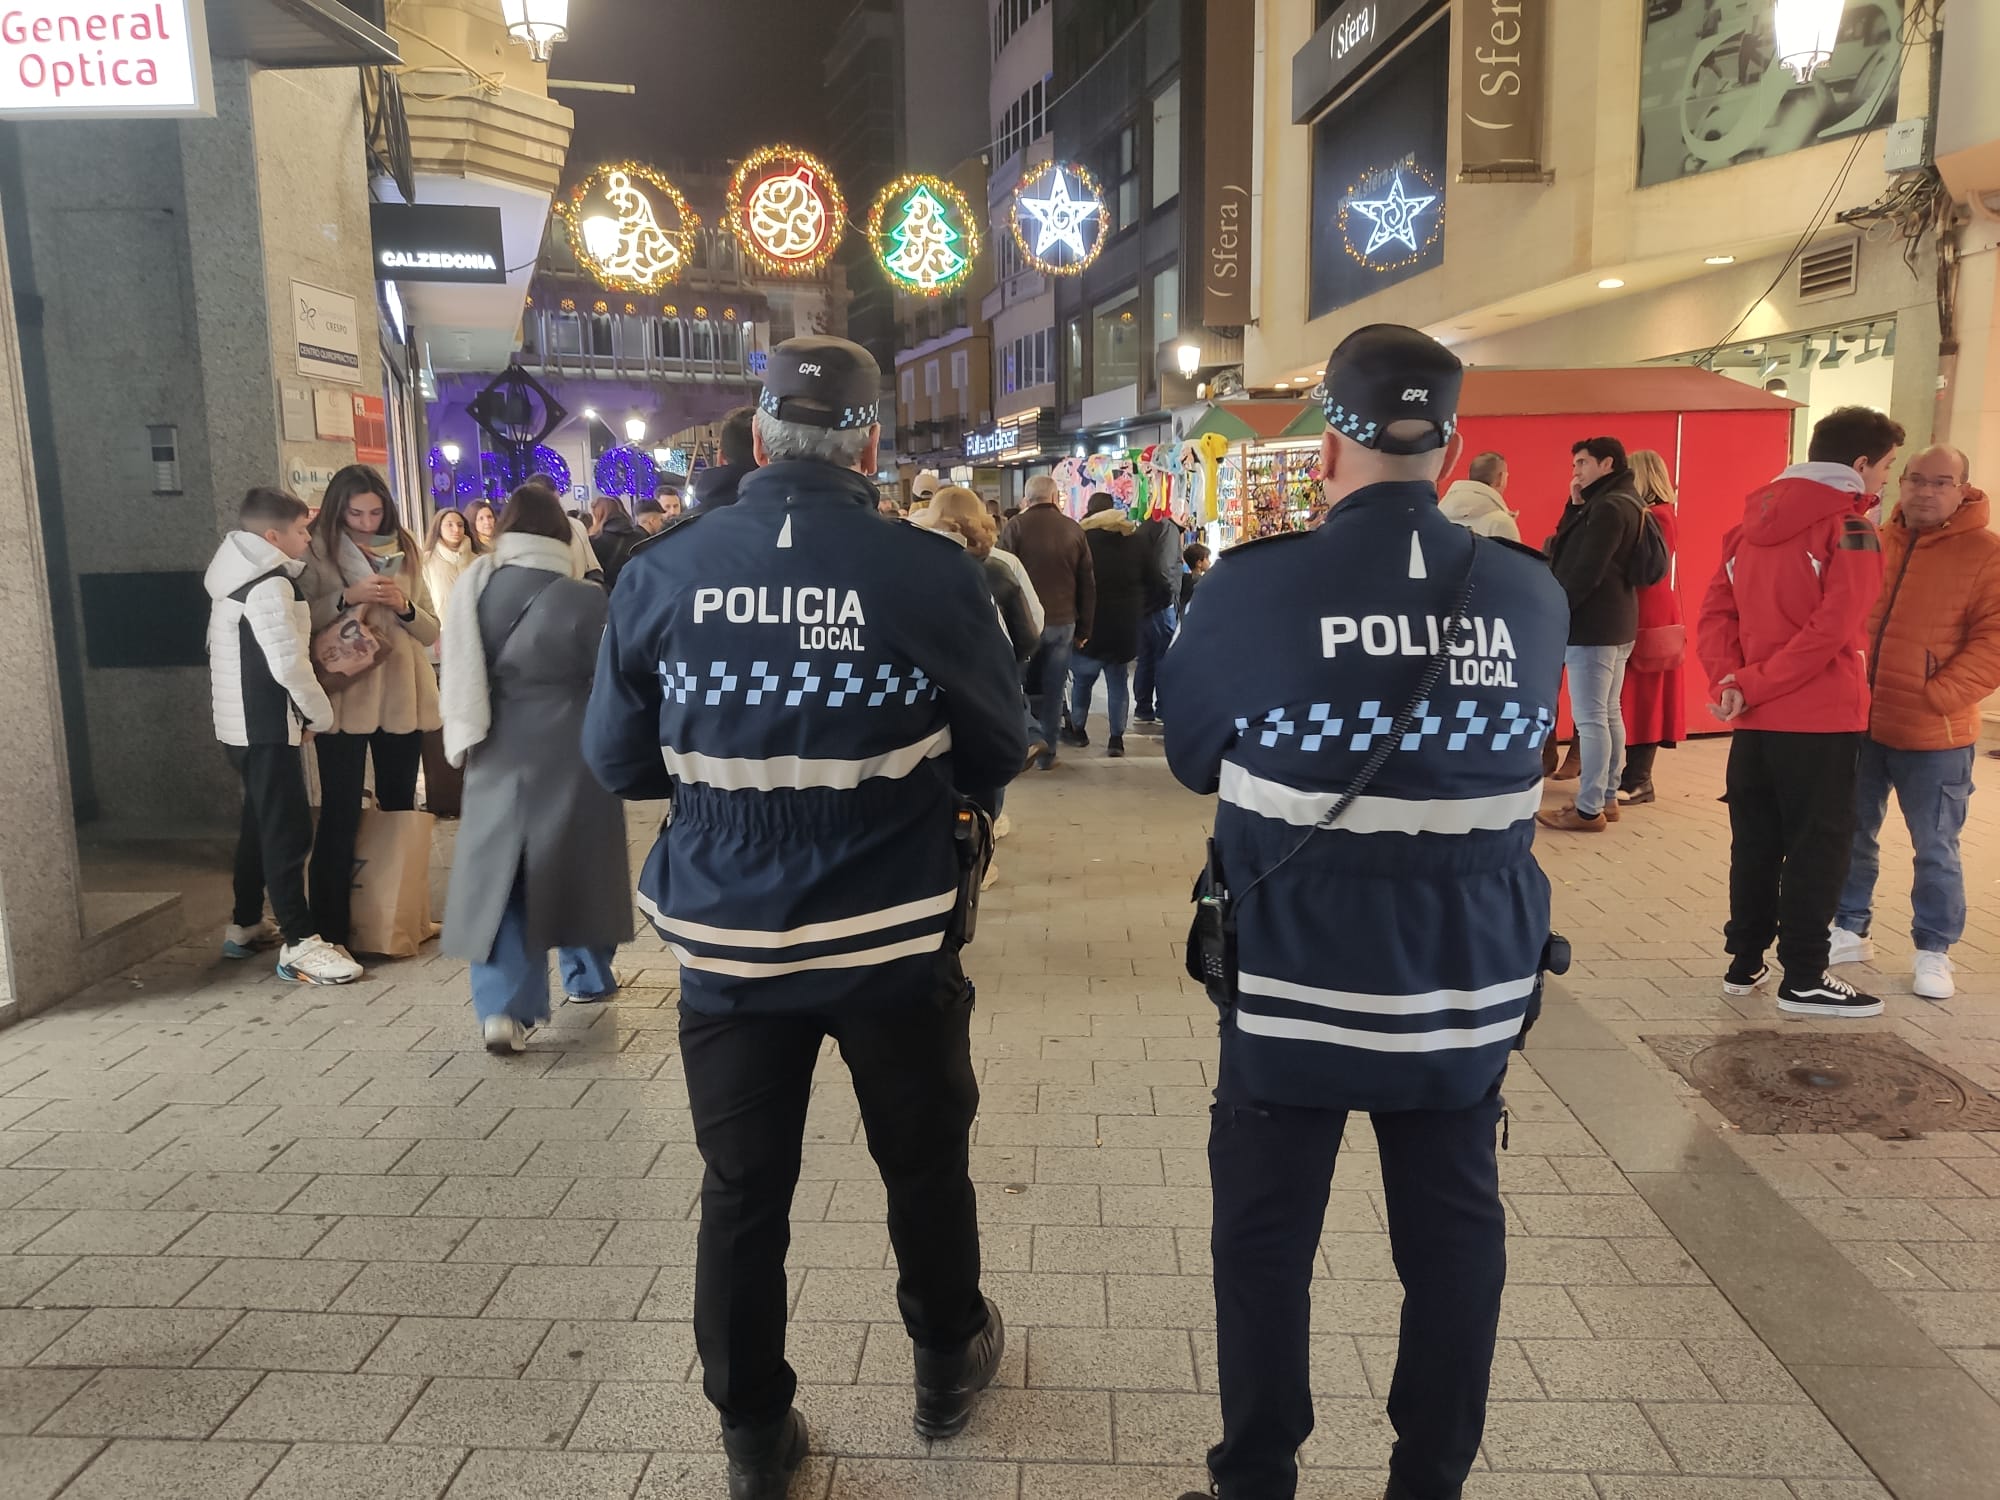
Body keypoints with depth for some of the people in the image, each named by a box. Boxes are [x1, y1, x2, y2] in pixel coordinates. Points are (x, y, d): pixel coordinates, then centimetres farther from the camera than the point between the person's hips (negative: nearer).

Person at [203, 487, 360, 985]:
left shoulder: (241, 575, 13)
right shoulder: (269, 585, -18)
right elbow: (289, 663, -24)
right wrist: (321, 715, -11)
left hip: (244, 722, 10)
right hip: (266, 725, -10)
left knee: (262, 823, 19)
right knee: (289, 830, -9)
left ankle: (245, 925, 31)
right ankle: (299, 943, -7)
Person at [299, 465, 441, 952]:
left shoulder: (404, 552, 9)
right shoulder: (317, 553, -1)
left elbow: (431, 631, 8)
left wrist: (405, 607, -11)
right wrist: (346, 597, -22)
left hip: (402, 698, 4)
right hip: (343, 698, -4)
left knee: (400, 806, 12)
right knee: (340, 814, -2)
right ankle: (330, 927, 5)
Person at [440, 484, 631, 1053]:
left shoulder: (476, 591, 1)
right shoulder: (582, 599, -12)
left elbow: (461, 673, 9)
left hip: (496, 755, 3)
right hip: (569, 756, -3)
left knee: (500, 869, 4)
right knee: (574, 862, 14)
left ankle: (503, 1006, -7)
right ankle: (588, 976, 29)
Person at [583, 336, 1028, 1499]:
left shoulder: (661, 574, -8)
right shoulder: (934, 571, -14)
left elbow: (618, 761, 1)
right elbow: (999, 752, -3)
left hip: (728, 940, 1)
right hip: (898, 938, -1)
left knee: (745, 1193, 17)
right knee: (926, 1164, 22)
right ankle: (950, 1365, 43)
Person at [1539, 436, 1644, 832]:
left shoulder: (1607, 507, -16)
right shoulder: (1621, 502, 16)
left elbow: (1585, 572, -22)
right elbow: (1570, 551, 15)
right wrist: (1576, 506, 4)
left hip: (1592, 626, -11)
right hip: (1615, 623, 11)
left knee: (1590, 719, -8)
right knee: (1608, 715, 14)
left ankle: (1589, 810, -5)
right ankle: (1607, 798, 22)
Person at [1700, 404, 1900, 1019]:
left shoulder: (1752, 522, 10)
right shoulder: (1850, 530, -10)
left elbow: (1716, 610, 3)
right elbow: (1831, 631, -20)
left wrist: (1730, 680, -9)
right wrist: (1751, 685, -15)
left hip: (1756, 719, 7)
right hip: (1820, 720, -6)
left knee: (1754, 843, 13)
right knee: (1819, 847, 3)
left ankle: (1745, 963, 20)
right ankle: (1803, 980, 9)